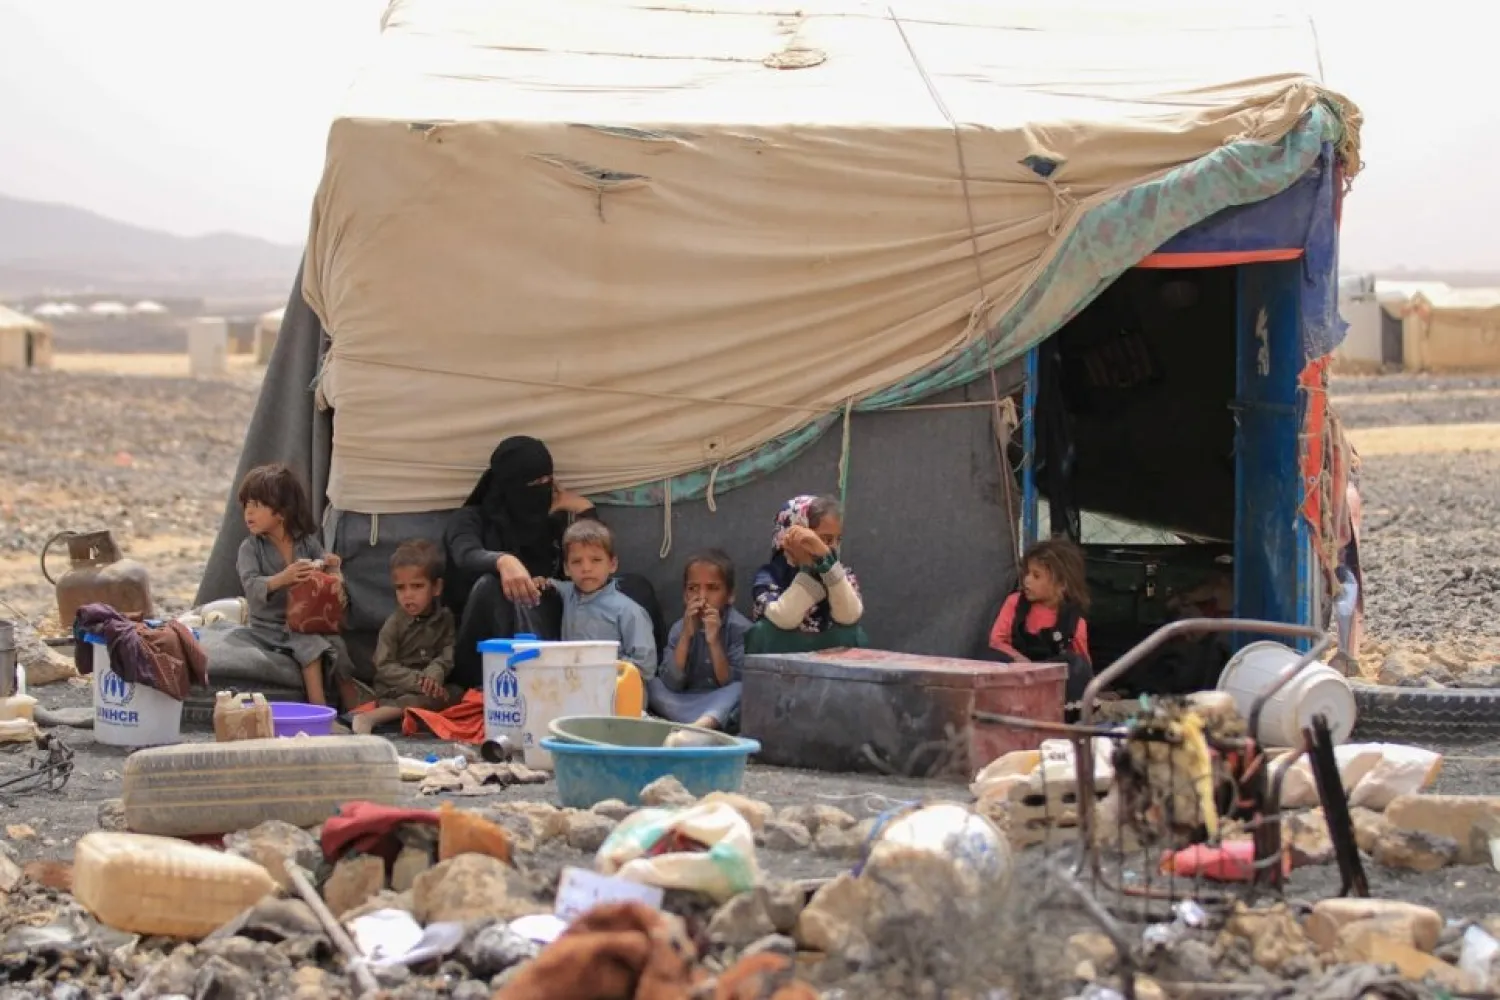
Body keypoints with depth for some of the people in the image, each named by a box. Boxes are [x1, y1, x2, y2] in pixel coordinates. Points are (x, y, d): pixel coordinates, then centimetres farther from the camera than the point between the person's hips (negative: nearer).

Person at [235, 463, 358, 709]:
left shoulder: (307, 543, 6)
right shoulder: (251, 548, -3)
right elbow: (251, 586, -19)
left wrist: (330, 566, -15)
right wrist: (281, 579, -38)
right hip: (271, 626, -3)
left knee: (337, 645, -20)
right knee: (310, 644, -29)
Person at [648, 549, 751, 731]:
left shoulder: (740, 628, -9)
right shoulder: (680, 629, 0)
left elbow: (731, 683, -14)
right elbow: (672, 684, -11)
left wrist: (714, 641, -25)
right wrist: (686, 635, -20)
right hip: (686, 703, 4)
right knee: (651, 685, -15)